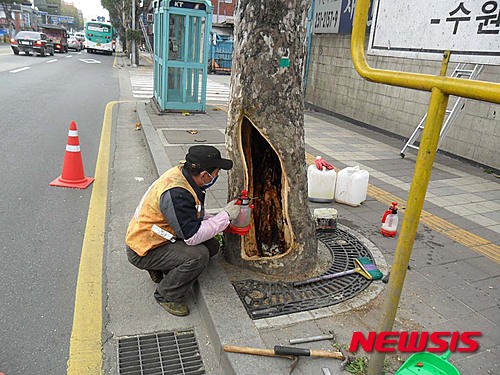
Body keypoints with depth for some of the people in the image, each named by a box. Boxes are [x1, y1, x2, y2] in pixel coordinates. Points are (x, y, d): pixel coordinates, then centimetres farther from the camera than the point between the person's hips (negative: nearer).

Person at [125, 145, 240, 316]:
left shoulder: (182, 174, -4)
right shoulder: (175, 193, -33)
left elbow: (193, 216, 11)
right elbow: (192, 236, -30)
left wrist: (219, 219, -1)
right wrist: (225, 216, -21)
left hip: (156, 236, 9)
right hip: (143, 251, -9)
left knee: (212, 245, 0)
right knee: (198, 255, -26)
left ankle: (159, 269, 13)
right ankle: (167, 296, -2)